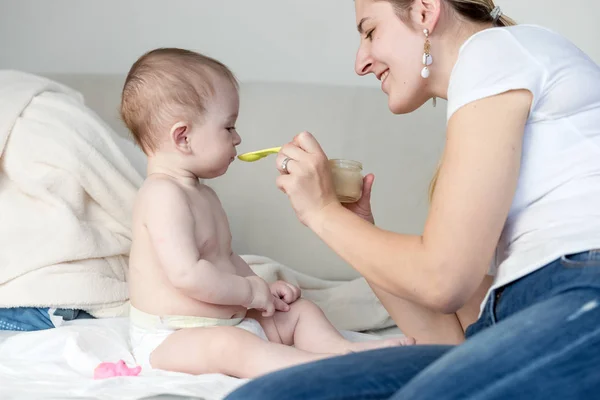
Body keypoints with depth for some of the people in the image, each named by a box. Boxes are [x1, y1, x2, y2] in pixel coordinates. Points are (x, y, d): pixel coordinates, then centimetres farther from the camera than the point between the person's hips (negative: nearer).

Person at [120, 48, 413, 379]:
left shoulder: (201, 193, 15)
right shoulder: (163, 195, -19)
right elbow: (187, 274, -29)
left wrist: (264, 288, 9)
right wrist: (250, 290, -16)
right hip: (169, 339, -11)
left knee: (300, 310, 10)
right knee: (232, 345, -36)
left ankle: (341, 347, -13)